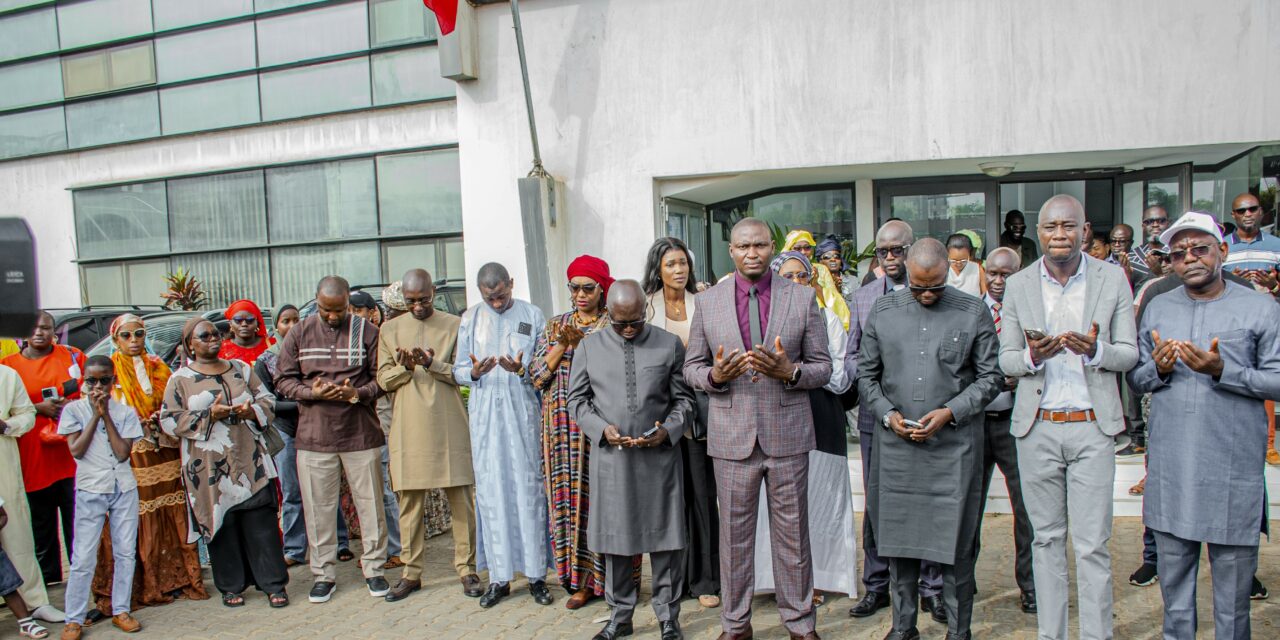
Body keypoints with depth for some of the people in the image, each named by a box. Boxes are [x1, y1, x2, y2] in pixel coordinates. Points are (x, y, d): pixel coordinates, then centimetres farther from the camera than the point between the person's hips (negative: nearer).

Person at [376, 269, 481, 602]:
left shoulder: (454, 325, 5)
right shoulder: (390, 329, 10)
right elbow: (383, 380, 6)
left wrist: (431, 364, -17)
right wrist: (405, 368, -14)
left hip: (449, 426, -1)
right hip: (408, 429, 1)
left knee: (461, 499, 1)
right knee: (410, 501, 5)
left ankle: (466, 569, 11)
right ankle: (412, 573, 17)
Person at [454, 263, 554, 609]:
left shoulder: (532, 316, 4)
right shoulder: (470, 319, 10)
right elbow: (458, 370, 9)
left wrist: (522, 371, -18)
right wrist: (474, 372, -13)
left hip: (523, 413, -2)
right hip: (485, 415, 2)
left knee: (528, 489, 0)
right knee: (491, 492, 3)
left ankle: (536, 575, 10)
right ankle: (499, 577, 12)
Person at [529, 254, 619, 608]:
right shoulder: (554, 326, 13)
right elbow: (536, 375, 6)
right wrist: (564, 344, -7)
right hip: (564, 428, 3)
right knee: (570, 497, 4)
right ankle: (581, 579, 13)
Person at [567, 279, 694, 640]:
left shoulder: (670, 345, 5)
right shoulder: (589, 346, 8)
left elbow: (684, 398, 7)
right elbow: (577, 399, 8)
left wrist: (668, 429, -11)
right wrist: (602, 428, -9)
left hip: (660, 458, -1)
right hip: (610, 458, 1)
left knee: (665, 539, 4)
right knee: (615, 538, 9)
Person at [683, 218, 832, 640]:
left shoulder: (802, 298, 1)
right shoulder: (708, 302, 3)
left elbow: (823, 367, 3)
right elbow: (691, 367, 7)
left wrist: (791, 371, -18)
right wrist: (714, 375, -16)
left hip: (788, 435, 0)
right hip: (732, 437, 1)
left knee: (792, 534, 10)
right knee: (734, 534, 10)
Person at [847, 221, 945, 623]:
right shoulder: (863, 298, 11)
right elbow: (851, 357, 12)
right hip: (876, 415, 3)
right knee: (876, 503, 10)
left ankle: (932, 588, 18)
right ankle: (876, 585, 22)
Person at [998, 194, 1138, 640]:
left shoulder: (1112, 279, 2)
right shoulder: (1018, 285, 5)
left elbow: (1129, 353, 2)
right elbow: (1006, 360, 5)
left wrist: (1095, 351, -19)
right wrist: (1032, 356, -17)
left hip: (1091, 426, -1)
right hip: (1036, 428, 1)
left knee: (1092, 545, 0)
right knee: (1046, 538, 11)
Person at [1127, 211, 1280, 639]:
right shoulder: (1157, 308, 10)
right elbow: (1135, 379, 9)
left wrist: (1222, 371, -19)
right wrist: (1158, 370, -11)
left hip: (1233, 465, -3)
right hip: (1170, 467, 3)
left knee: (1233, 572, 6)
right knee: (1173, 570, 13)